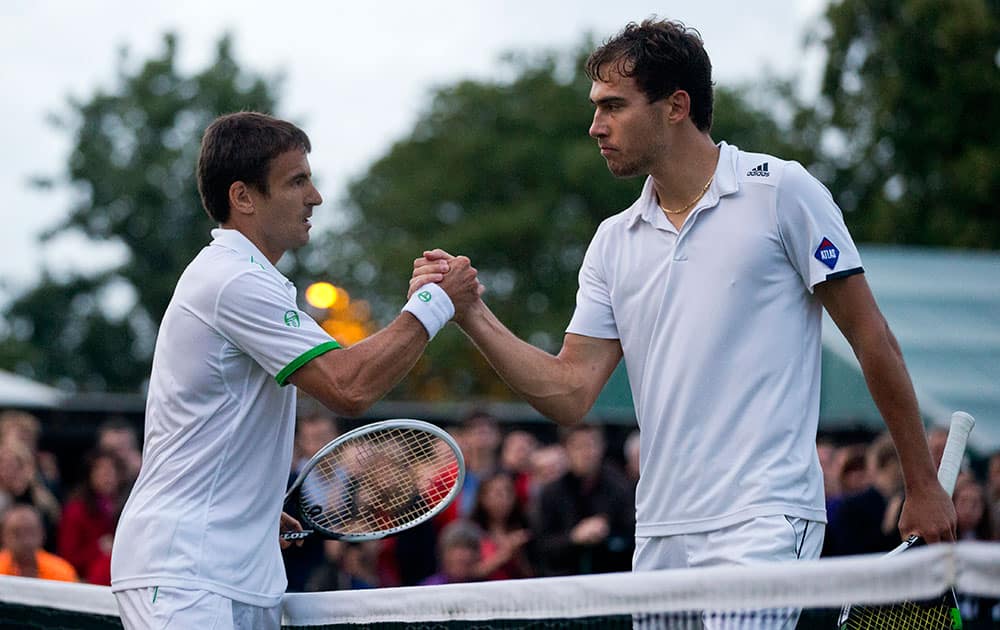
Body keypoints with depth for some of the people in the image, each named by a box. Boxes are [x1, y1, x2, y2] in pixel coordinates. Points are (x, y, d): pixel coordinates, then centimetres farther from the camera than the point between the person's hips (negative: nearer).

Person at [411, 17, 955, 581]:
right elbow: (570, 394, 9)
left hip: (763, 528, -6)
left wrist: (923, 487, 0)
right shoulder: (614, 243, 14)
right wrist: (473, 316, -4)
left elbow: (872, 339, 0)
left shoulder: (781, 191, -2)